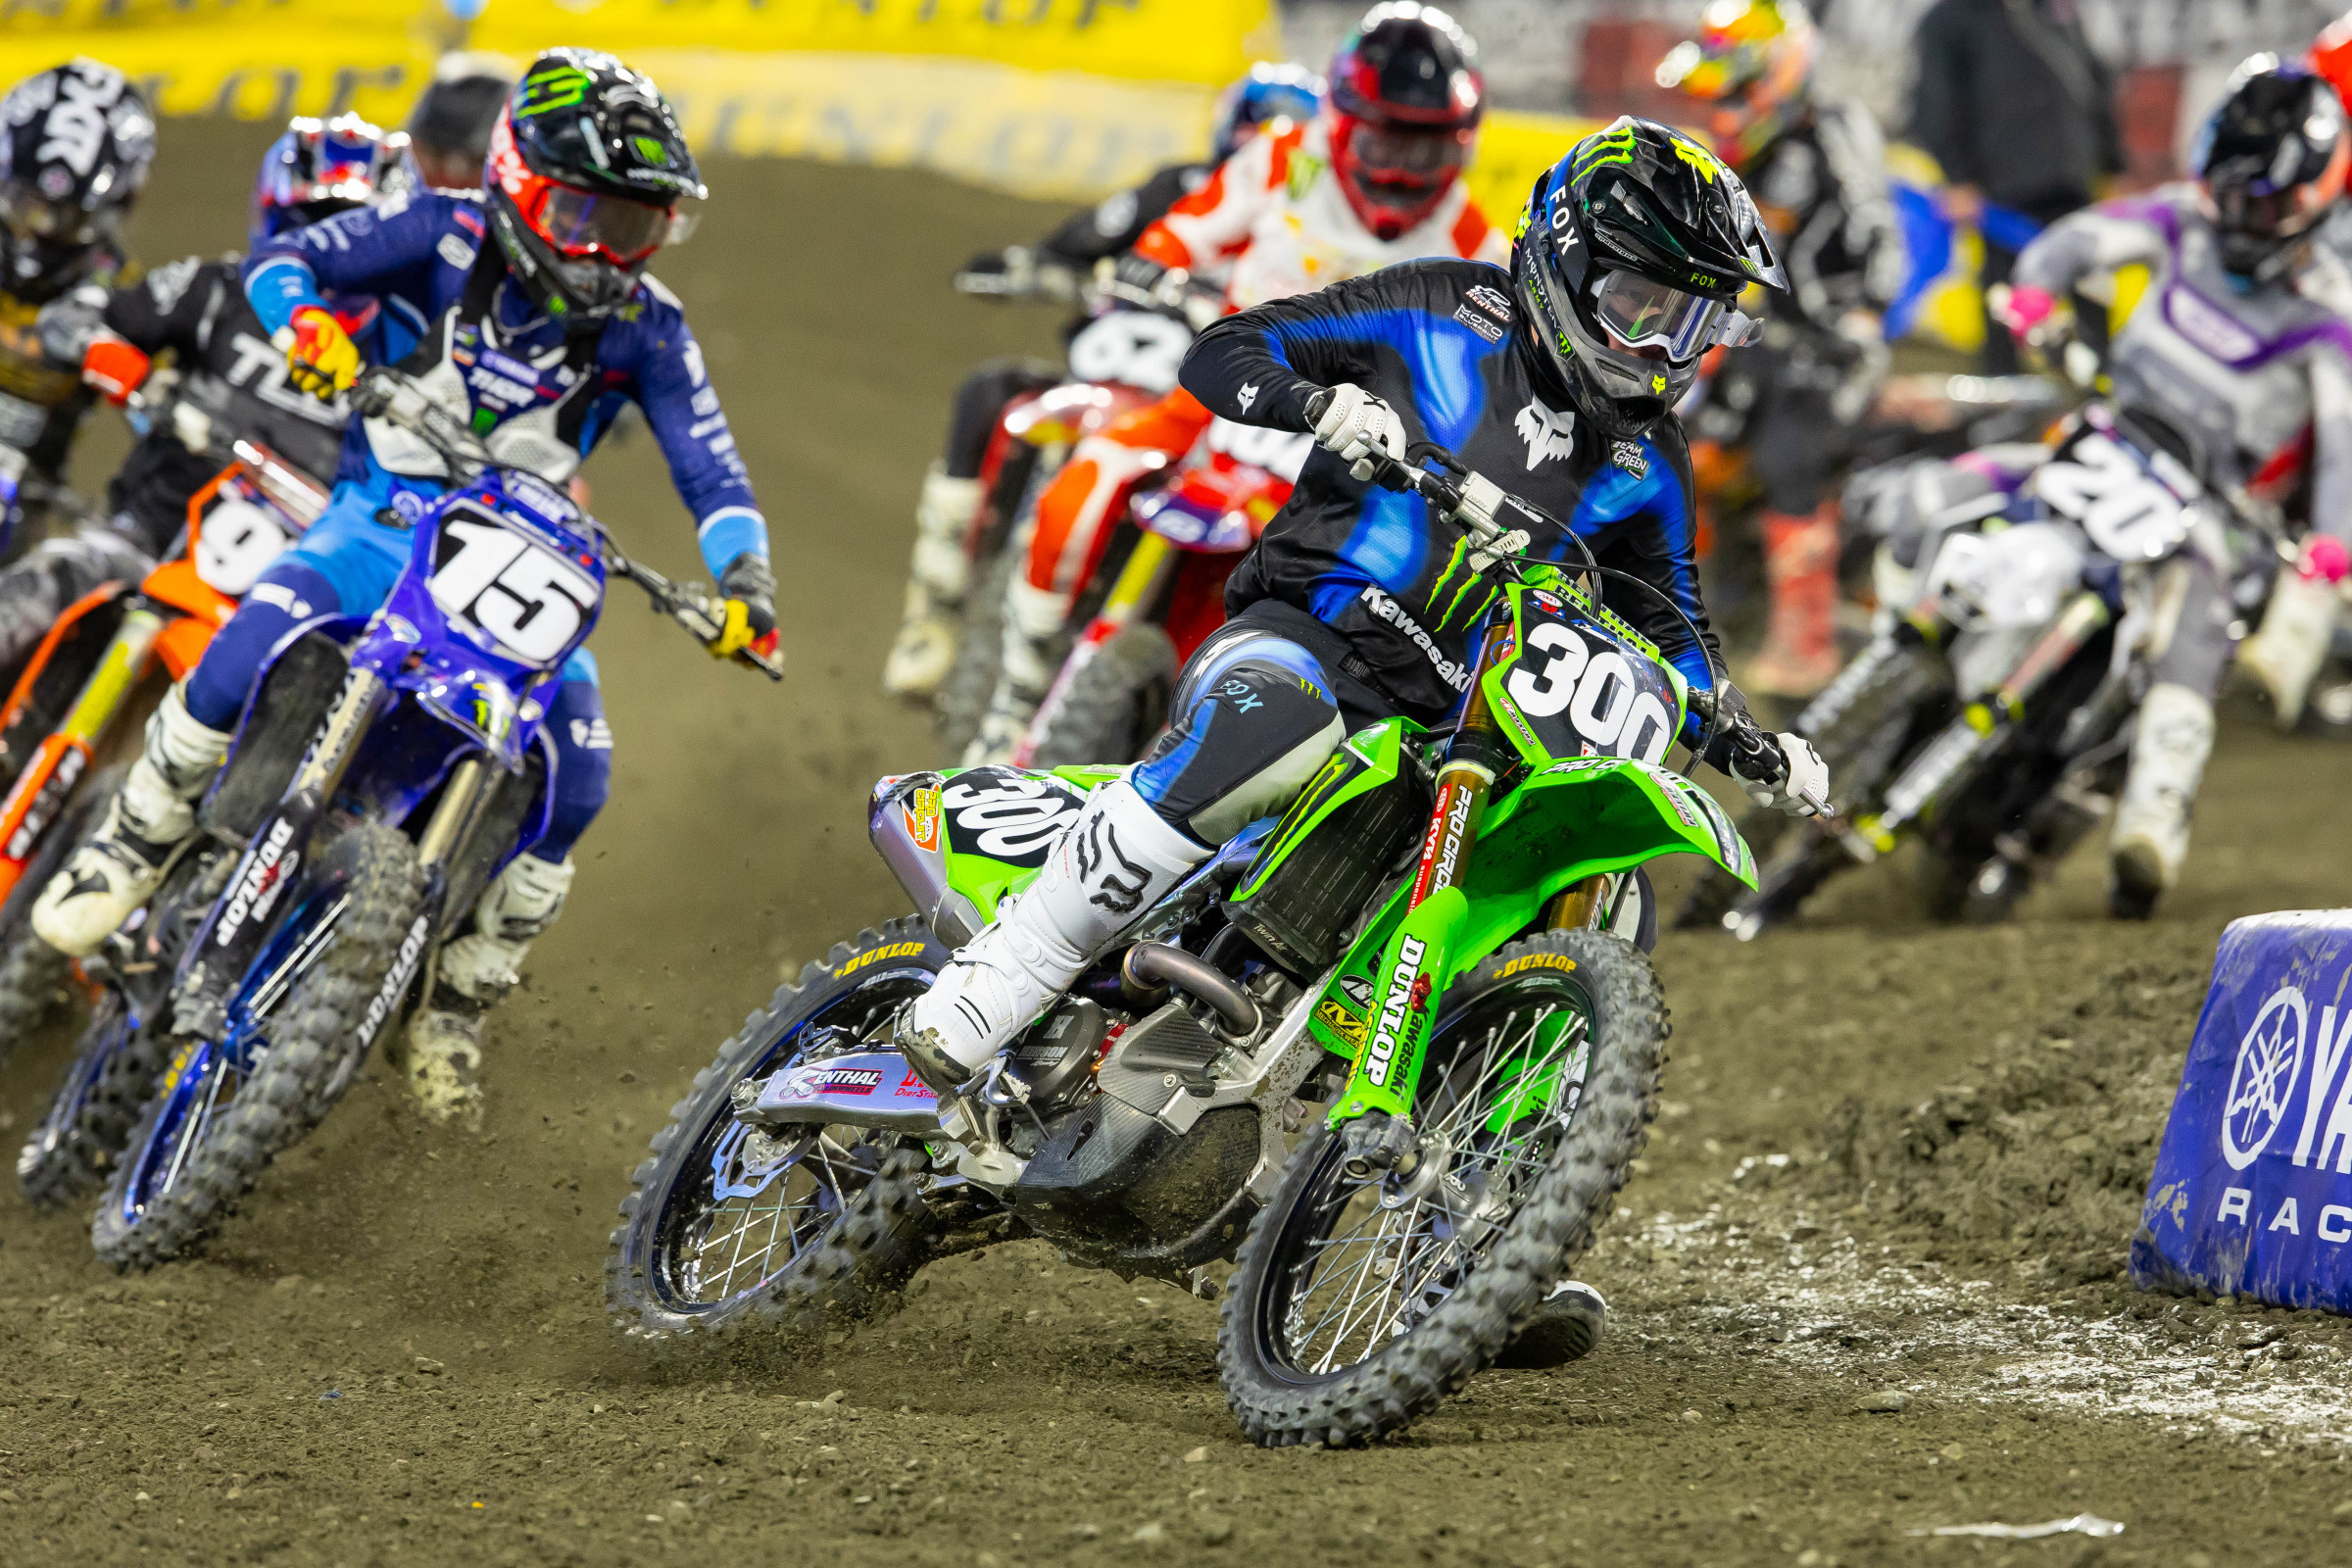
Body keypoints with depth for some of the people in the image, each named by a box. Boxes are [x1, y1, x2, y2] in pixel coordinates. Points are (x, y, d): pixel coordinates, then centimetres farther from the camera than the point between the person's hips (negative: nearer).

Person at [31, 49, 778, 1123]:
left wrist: (744, 580, -22)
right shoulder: (445, 236, -9)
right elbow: (278, 258, -10)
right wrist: (305, 323, -34)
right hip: (384, 516, -2)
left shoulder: (646, 329, -4)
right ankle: (135, 844, -3)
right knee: (249, 652, -29)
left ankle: (457, 1005, 3)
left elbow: (710, 470, -3)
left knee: (576, 772, -17)